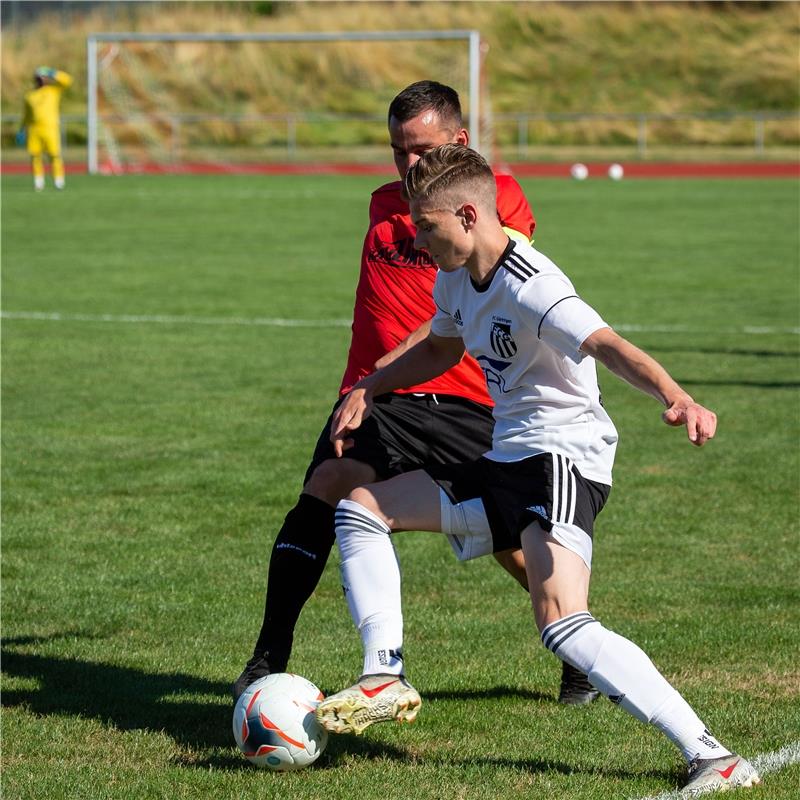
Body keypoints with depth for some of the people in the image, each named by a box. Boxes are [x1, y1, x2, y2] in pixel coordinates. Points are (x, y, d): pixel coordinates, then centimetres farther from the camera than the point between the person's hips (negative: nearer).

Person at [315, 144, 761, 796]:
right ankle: (386, 680, 9)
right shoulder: (456, 278, 8)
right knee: (358, 509, 14)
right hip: (505, 462, 10)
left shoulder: (529, 289, -22)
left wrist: (674, 397, -56)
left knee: (562, 624, -29)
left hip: (563, 457, -10)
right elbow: (440, 349, 30)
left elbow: (607, 345, -38)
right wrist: (368, 390, 20)